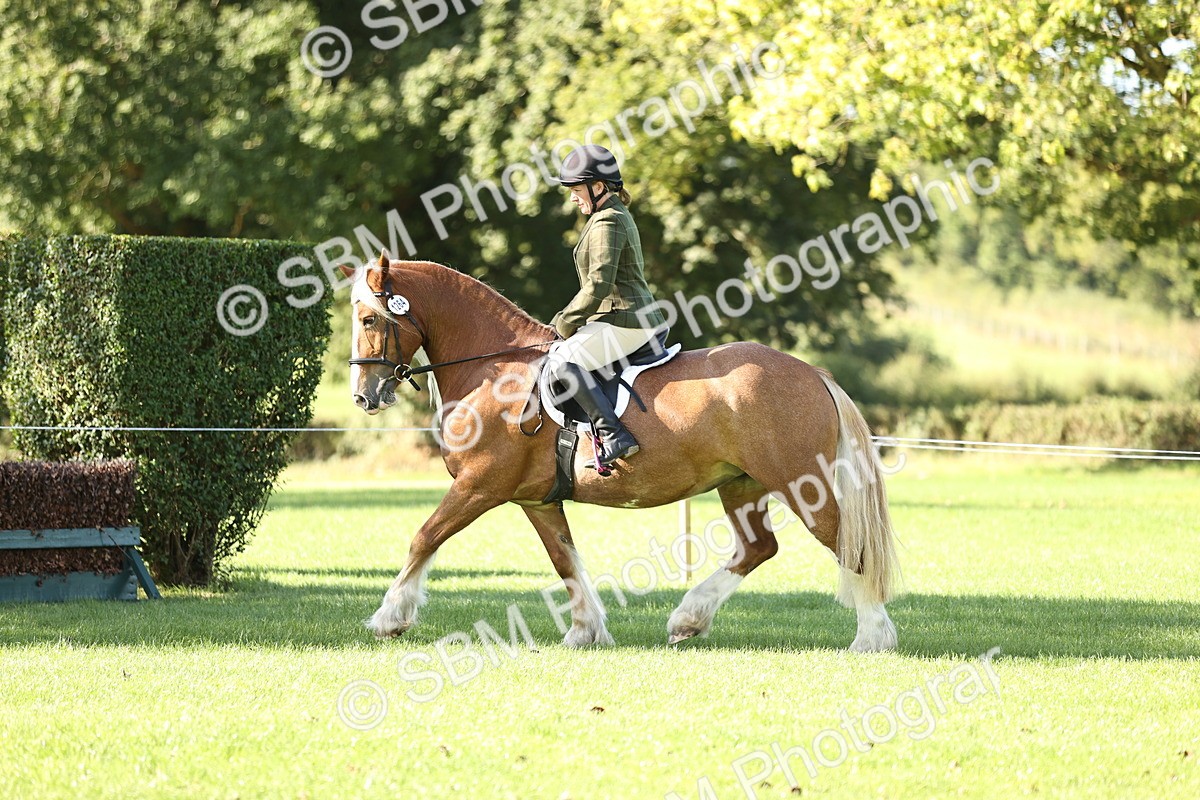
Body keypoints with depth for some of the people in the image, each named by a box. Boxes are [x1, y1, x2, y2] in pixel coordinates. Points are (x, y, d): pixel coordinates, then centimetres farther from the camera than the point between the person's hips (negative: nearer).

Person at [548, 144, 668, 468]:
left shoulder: (607, 223, -14)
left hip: (623, 322, -11)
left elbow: (599, 284, -22)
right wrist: (571, 318, 19)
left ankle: (614, 434, -32)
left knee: (564, 361, -24)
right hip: (640, 318, 11)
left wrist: (567, 321, -11)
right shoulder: (619, 216, 19)